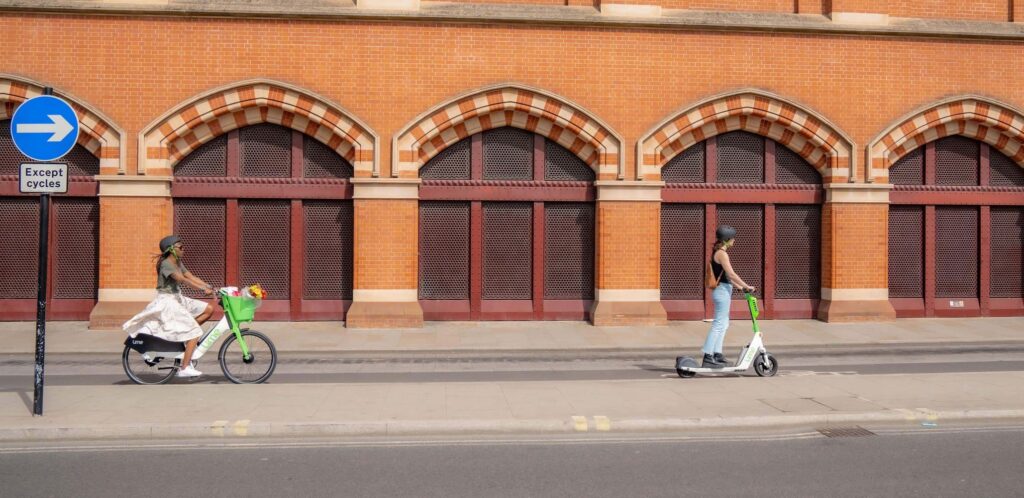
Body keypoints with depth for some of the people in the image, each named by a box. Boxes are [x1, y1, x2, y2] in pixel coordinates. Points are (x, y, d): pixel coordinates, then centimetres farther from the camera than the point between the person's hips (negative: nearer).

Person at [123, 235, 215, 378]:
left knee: (208, 309, 0)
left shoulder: (178, 263, 11)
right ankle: (184, 368, -11)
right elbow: (183, 279, -28)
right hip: (167, 301, -9)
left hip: (178, 299, 9)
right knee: (194, 333, -14)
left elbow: (192, 277, 4)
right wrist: (203, 289, -35)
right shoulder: (166, 264, -17)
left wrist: (209, 286, -8)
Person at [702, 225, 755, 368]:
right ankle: (708, 357, -9)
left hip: (722, 290, 10)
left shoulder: (718, 252, 15)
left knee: (723, 323, 16)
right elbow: (731, 274, -21)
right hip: (723, 291, -10)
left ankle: (717, 354, 21)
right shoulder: (722, 253, -15)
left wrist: (740, 286, 19)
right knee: (719, 324, -9)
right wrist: (747, 286, -16)